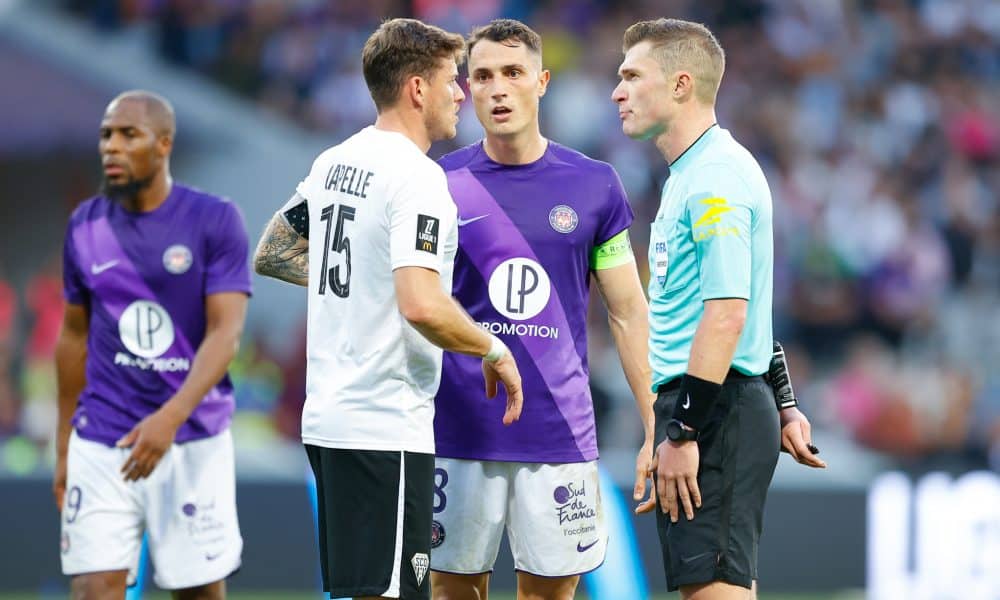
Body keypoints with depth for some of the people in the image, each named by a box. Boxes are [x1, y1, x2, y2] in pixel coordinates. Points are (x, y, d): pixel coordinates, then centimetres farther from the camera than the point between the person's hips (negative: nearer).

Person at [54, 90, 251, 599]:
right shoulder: (85, 226, 6)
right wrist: (62, 448, 16)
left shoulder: (215, 221, -5)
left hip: (193, 441, -2)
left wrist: (170, 418, -27)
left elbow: (225, 334, -13)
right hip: (101, 443, 2)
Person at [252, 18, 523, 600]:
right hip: (386, 426, -9)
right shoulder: (417, 176, -15)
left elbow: (271, 255, 24)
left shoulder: (333, 163, 11)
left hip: (327, 418, 9)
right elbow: (422, 306, -26)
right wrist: (494, 349, -11)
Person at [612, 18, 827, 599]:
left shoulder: (715, 178, -14)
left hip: (716, 415, -10)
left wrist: (683, 434, -23)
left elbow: (726, 313, -22)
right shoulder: (691, 174, 19)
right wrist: (781, 407, 27)